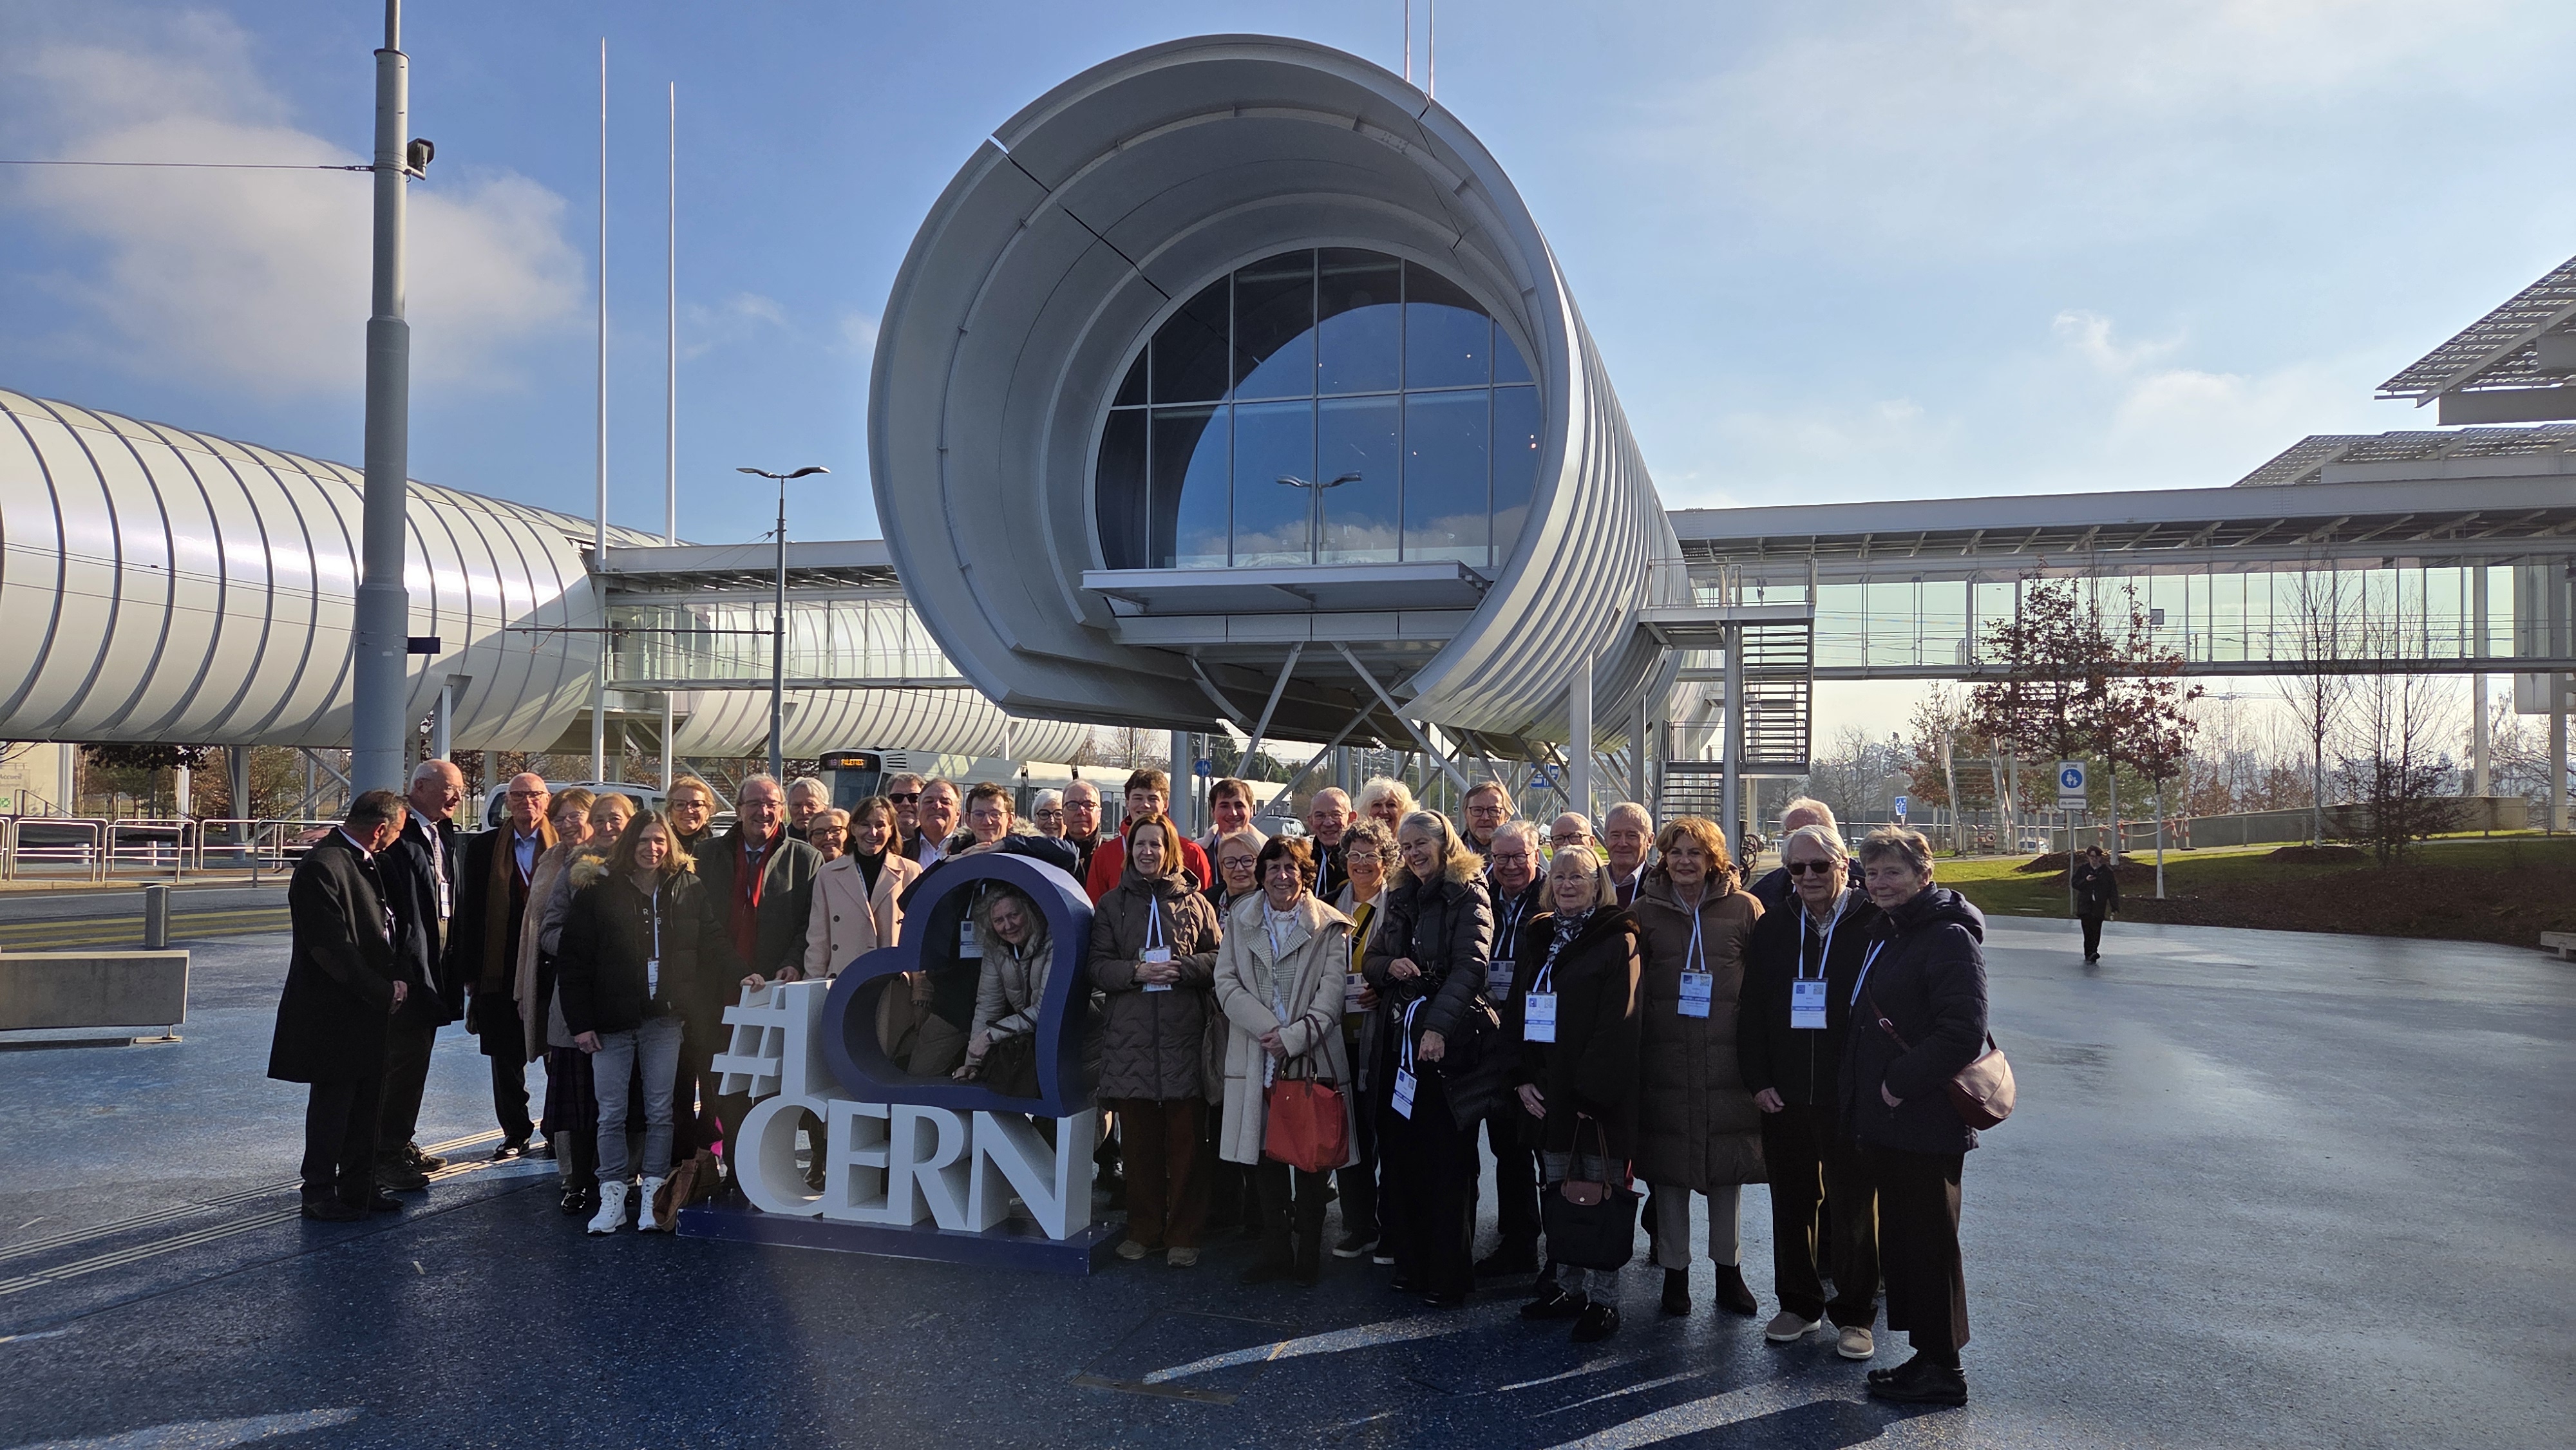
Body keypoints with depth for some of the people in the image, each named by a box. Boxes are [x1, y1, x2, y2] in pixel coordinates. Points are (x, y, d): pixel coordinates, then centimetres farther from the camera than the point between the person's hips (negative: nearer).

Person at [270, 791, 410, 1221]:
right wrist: (385, 992, -16)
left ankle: (359, 1188, 24)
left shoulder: (364, 864, 12)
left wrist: (397, 981, 5)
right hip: (334, 1013, -9)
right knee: (332, 1103, 2)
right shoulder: (322, 866, -18)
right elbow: (330, 947, -22)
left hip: (369, 1010, 9)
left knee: (366, 1104, 14)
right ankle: (319, 1194, 15)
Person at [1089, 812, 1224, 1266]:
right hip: (1129, 1035, 1)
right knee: (1138, 1139, 4)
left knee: (1185, 1139, -1)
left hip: (1184, 1033, -1)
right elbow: (1098, 966, 6)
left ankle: (1183, 1235, 8)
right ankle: (1143, 1231, 16)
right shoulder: (1112, 904, 12)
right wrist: (1138, 971, -11)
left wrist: (1183, 968, -11)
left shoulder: (1193, 901, 9)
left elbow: (1217, 958, 7)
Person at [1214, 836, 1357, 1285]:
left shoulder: (1330, 927, 1)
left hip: (1312, 1058, -2)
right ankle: (1275, 1251, 18)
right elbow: (1226, 983, 2)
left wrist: (1292, 1038, -15)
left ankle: (1308, 1253, 14)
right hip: (1256, 1058, 2)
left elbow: (1332, 993, -5)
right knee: (1265, 1154, 6)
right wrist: (1267, 1029, -11)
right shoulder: (1239, 920, 9)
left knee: (1312, 1157, 2)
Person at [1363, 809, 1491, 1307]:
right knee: (1401, 1153, 6)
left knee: (1447, 1159, -3)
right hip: (1400, 1037, 6)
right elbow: (1372, 960, 21)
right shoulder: (1401, 897, 17)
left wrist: (1438, 1026, -27)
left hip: (1448, 1040, -6)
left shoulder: (1468, 895, -4)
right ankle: (1410, 1262, 16)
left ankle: (1448, 1275, 4)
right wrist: (1389, 967, -4)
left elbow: (1470, 966, -16)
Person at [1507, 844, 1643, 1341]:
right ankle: (1566, 1287, 22)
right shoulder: (1534, 937, 12)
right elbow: (1514, 1011, 10)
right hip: (1545, 1093, 6)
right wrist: (1522, 1077, -1)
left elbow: (1616, 1024, -13)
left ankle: (1602, 1300, 7)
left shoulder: (1618, 939, -7)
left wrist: (1589, 1092, -17)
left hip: (1599, 1095, -6)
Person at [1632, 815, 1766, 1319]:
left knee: (1729, 1164, 6)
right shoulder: (1646, 910, 5)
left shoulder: (1745, 909, 2)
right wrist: (1634, 1049, 2)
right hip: (1665, 1056, 1)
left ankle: (1729, 1268, 22)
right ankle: (1674, 1271, 18)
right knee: (1668, 1164, 5)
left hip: (1729, 1056, -1)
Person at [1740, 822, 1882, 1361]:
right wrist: (1758, 1081, 1)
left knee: (1854, 1206, 5)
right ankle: (1798, 1303, 27)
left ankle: (1855, 1314, 19)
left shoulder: (1874, 926, -6)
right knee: (1792, 1203, 13)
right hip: (1784, 1095, 4)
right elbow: (1751, 1012, 9)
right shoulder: (1772, 928, 7)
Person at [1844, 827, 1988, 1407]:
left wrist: (1902, 1083, -19)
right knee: (1898, 1239, 15)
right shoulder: (1885, 936, 15)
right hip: (1882, 1121, 9)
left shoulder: (1949, 938, -15)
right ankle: (1927, 1354, 26)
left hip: (1925, 1124, -9)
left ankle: (1942, 1369, 12)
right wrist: (1861, 1093, 13)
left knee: (1928, 1243, 0)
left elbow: (1963, 1033, -23)